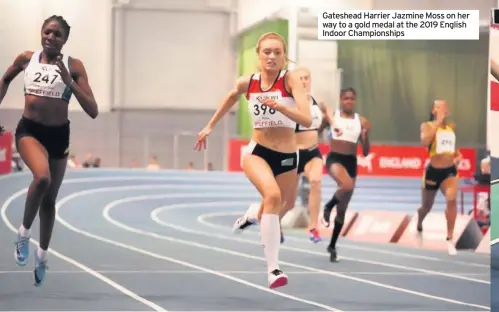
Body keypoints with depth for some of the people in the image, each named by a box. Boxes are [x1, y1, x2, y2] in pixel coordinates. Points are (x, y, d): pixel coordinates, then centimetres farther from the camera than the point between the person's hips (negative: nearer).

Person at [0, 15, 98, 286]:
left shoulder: (73, 66, -7)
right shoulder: (26, 59, -3)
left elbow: (93, 111, -13)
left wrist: (69, 81, -22)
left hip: (59, 134, 2)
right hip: (29, 130, -2)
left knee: (50, 199, 15)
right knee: (42, 177, -32)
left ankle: (42, 255, 36)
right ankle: (23, 233, -10)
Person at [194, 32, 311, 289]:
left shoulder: (291, 79, -13)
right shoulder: (247, 83, -3)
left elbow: (307, 120, -23)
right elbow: (232, 96, 22)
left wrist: (279, 106, -37)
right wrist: (210, 126, 27)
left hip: (287, 157, 1)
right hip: (257, 152, -1)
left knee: (275, 208, 17)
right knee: (272, 196, -30)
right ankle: (273, 269, -35)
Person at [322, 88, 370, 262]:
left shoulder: (361, 121, 7)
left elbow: (365, 152, 8)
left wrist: (366, 136, -10)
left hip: (351, 162, 4)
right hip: (334, 158, -3)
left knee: (342, 209, 7)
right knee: (347, 186, -37)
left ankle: (332, 246, 22)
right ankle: (328, 207, -6)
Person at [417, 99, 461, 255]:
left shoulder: (452, 126, 8)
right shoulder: (427, 125, -7)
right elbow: (425, 141, -30)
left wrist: (458, 155, 9)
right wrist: (438, 122, -27)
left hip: (450, 170, 3)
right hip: (433, 171, -2)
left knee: (452, 200, -24)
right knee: (426, 207, 14)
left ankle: (449, 240, -17)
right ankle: (419, 227, 50)